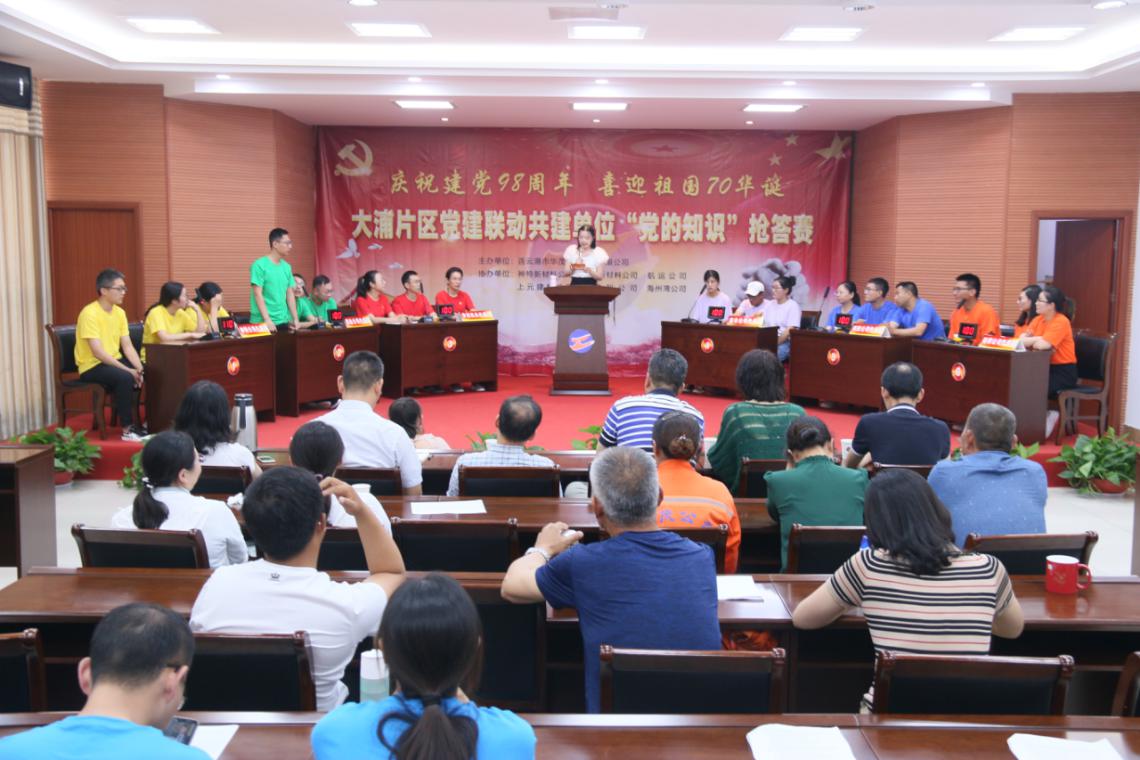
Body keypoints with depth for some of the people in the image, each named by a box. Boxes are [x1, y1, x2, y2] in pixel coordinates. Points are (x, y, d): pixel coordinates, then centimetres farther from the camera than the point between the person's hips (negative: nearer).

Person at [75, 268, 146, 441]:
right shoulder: (90, 313, -18)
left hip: (114, 361, 8)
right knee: (125, 377, -34)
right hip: (92, 367, -8)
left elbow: (127, 346, 4)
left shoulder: (119, 312, 6)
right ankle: (128, 429, -24)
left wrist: (139, 369, -13)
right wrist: (129, 370, -26)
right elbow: (98, 353, -24)